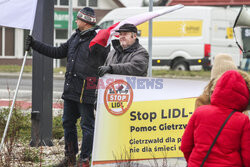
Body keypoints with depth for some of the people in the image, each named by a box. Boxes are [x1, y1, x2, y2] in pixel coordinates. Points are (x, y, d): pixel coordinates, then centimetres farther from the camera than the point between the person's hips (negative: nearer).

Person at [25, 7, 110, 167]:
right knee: (68, 122, 13)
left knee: (87, 124, -2)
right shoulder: (75, 37, 16)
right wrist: (35, 45, 23)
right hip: (70, 88, 9)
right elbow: (58, 52, 24)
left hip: (86, 91, -9)